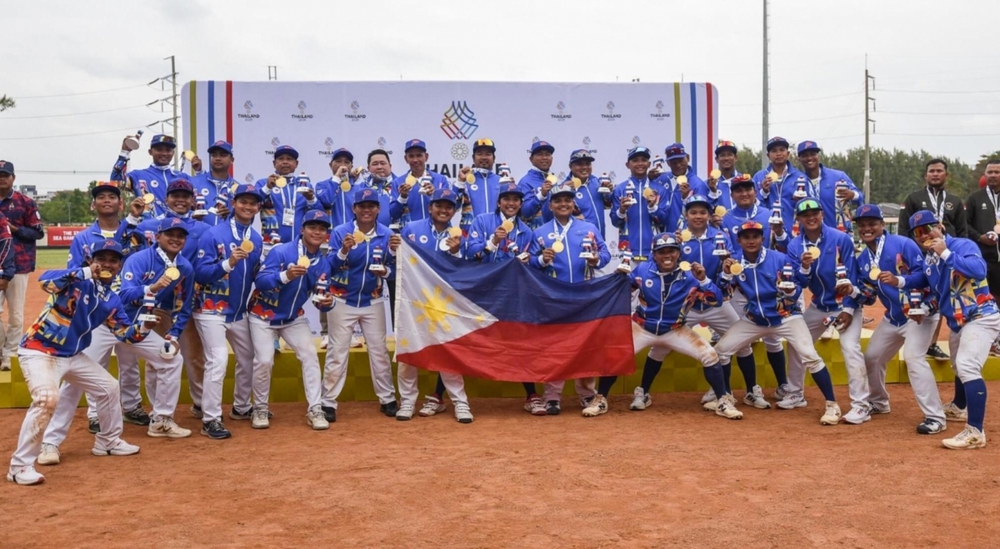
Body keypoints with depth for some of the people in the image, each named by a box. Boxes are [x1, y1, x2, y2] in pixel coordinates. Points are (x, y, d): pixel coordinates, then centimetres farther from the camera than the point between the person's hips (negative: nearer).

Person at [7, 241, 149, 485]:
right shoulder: (77, 280, -18)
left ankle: (108, 441, 39)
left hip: (73, 355, 8)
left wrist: (143, 329, -15)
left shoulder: (112, 300, 4)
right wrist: (86, 273, -50)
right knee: (47, 398, -29)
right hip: (38, 351, -8)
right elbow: (45, 280, -38)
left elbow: (124, 332, 7)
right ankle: (20, 465, -19)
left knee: (109, 386, 17)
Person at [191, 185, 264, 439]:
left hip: (239, 312, 7)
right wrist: (229, 263, -29)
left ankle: (241, 407, 35)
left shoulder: (257, 239, 5)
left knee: (248, 359, 15)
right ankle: (210, 420, -8)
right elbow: (200, 273, -18)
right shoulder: (213, 234, -12)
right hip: (212, 310, -7)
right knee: (218, 360, -16)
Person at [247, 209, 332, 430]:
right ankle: (260, 409, 11)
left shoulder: (322, 263, -6)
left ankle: (314, 410, 0)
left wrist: (327, 302, -28)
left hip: (294, 318, 4)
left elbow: (320, 297, -4)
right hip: (263, 315, -4)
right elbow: (259, 280, -30)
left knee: (310, 355, -7)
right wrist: (285, 275, -47)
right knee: (264, 360, -11)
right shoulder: (281, 251, -22)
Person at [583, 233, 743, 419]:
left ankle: (724, 402, 4)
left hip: (675, 331, 0)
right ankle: (600, 399, 3)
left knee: (710, 355, -13)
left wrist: (703, 279, -32)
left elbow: (716, 301, -17)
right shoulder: (642, 270, -11)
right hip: (642, 328, 0)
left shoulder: (690, 275, -14)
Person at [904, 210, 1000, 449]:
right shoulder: (929, 257, 5)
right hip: (958, 321, 9)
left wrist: (946, 253, -31)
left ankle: (975, 433, -27)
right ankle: (959, 407, 54)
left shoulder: (962, 245, -17)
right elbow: (925, 280, 21)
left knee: (967, 367, -24)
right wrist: (900, 282, 5)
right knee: (959, 367, 27)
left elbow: (979, 270, -35)